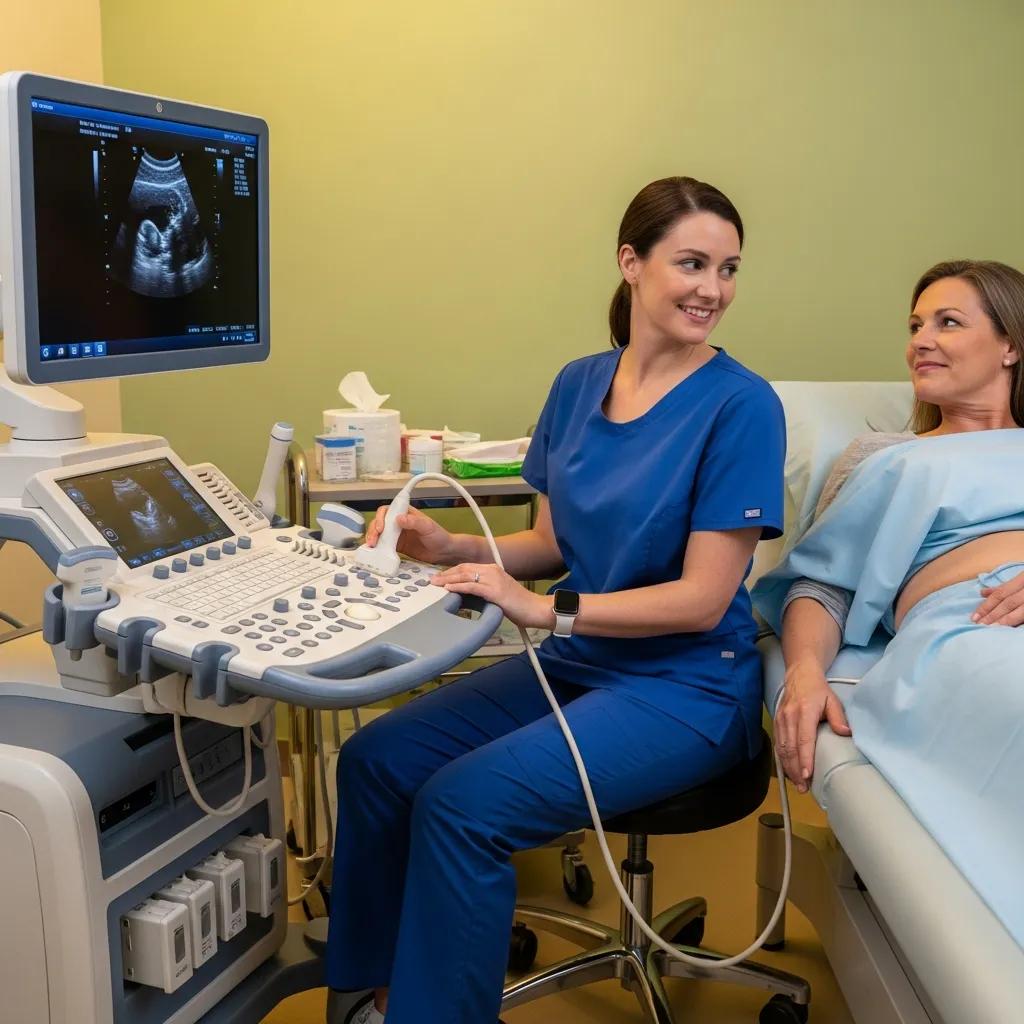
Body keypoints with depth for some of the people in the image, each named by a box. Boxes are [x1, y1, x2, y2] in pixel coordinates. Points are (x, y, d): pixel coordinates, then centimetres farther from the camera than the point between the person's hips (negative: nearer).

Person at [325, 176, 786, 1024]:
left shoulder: (740, 405, -15)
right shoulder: (580, 384, 4)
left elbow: (703, 598, -17)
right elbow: (553, 544, 9)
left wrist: (547, 610, -26)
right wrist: (455, 550, -9)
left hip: (685, 685, -6)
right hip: (575, 666, 7)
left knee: (462, 802, -22)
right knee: (375, 760, -4)